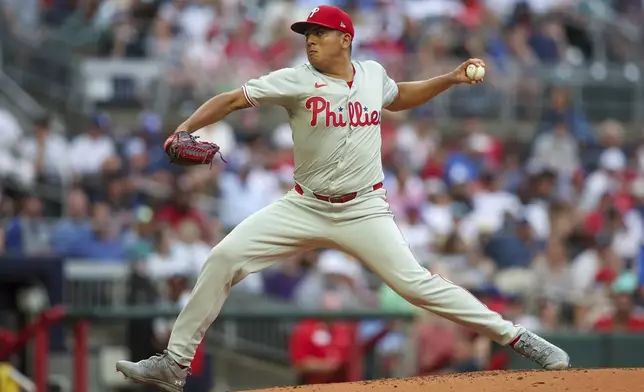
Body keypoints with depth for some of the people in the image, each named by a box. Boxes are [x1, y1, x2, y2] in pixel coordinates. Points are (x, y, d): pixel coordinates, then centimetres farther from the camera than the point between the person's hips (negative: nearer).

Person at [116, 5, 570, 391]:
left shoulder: (372, 74, 3)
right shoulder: (296, 81, -7)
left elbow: (399, 97, 25)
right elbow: (232, 99, -13)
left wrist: (451, 79, 15)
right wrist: (186, 129, -27)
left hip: (364, 211, 0)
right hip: (304, 207, 0)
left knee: (415, 282, -12)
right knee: (225, 257, -13)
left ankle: (515, 337, -2)